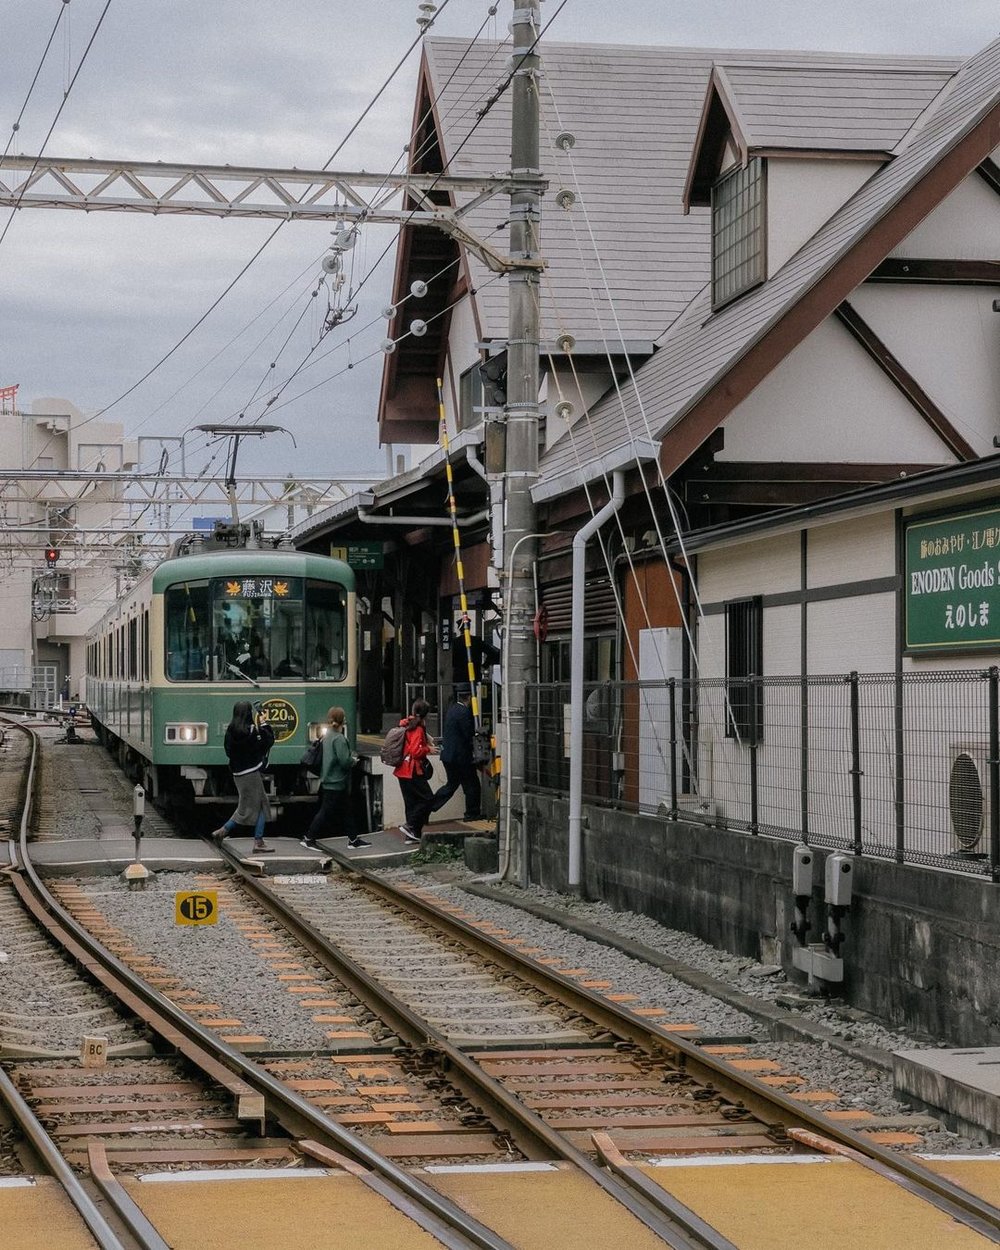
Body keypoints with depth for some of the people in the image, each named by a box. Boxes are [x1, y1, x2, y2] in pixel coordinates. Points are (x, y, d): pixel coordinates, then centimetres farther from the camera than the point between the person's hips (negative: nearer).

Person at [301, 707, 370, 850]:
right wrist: (353, 761, -5)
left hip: (328, 781, 10)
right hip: (336, 783, -10)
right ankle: (308, 838, 3)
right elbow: (344, 761, -25)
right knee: (326, 812, -2)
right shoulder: (339, 738, -20)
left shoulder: (327, 736, 8)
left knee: (346, 811, 15)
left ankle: (353, 839, 20)